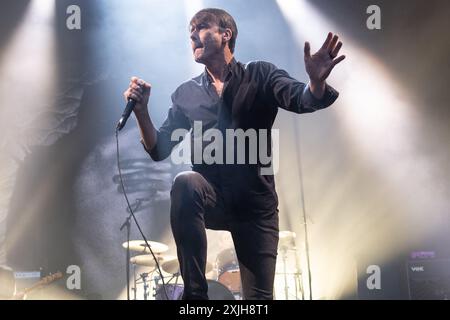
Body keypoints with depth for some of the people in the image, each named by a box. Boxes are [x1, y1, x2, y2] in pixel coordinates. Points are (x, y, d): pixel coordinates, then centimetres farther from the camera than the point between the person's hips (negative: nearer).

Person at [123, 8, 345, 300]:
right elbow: (159, 149, 5)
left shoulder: (259, 75, 0)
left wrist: (317, 81, -42)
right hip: (211, 198, 1)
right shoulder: (186, 94, 8)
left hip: (255, 202, -1)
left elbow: (303, 100, -18)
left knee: (259, 296, -6)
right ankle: (194, 292, -26)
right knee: (185, 183, -33)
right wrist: (142, 112, -14)